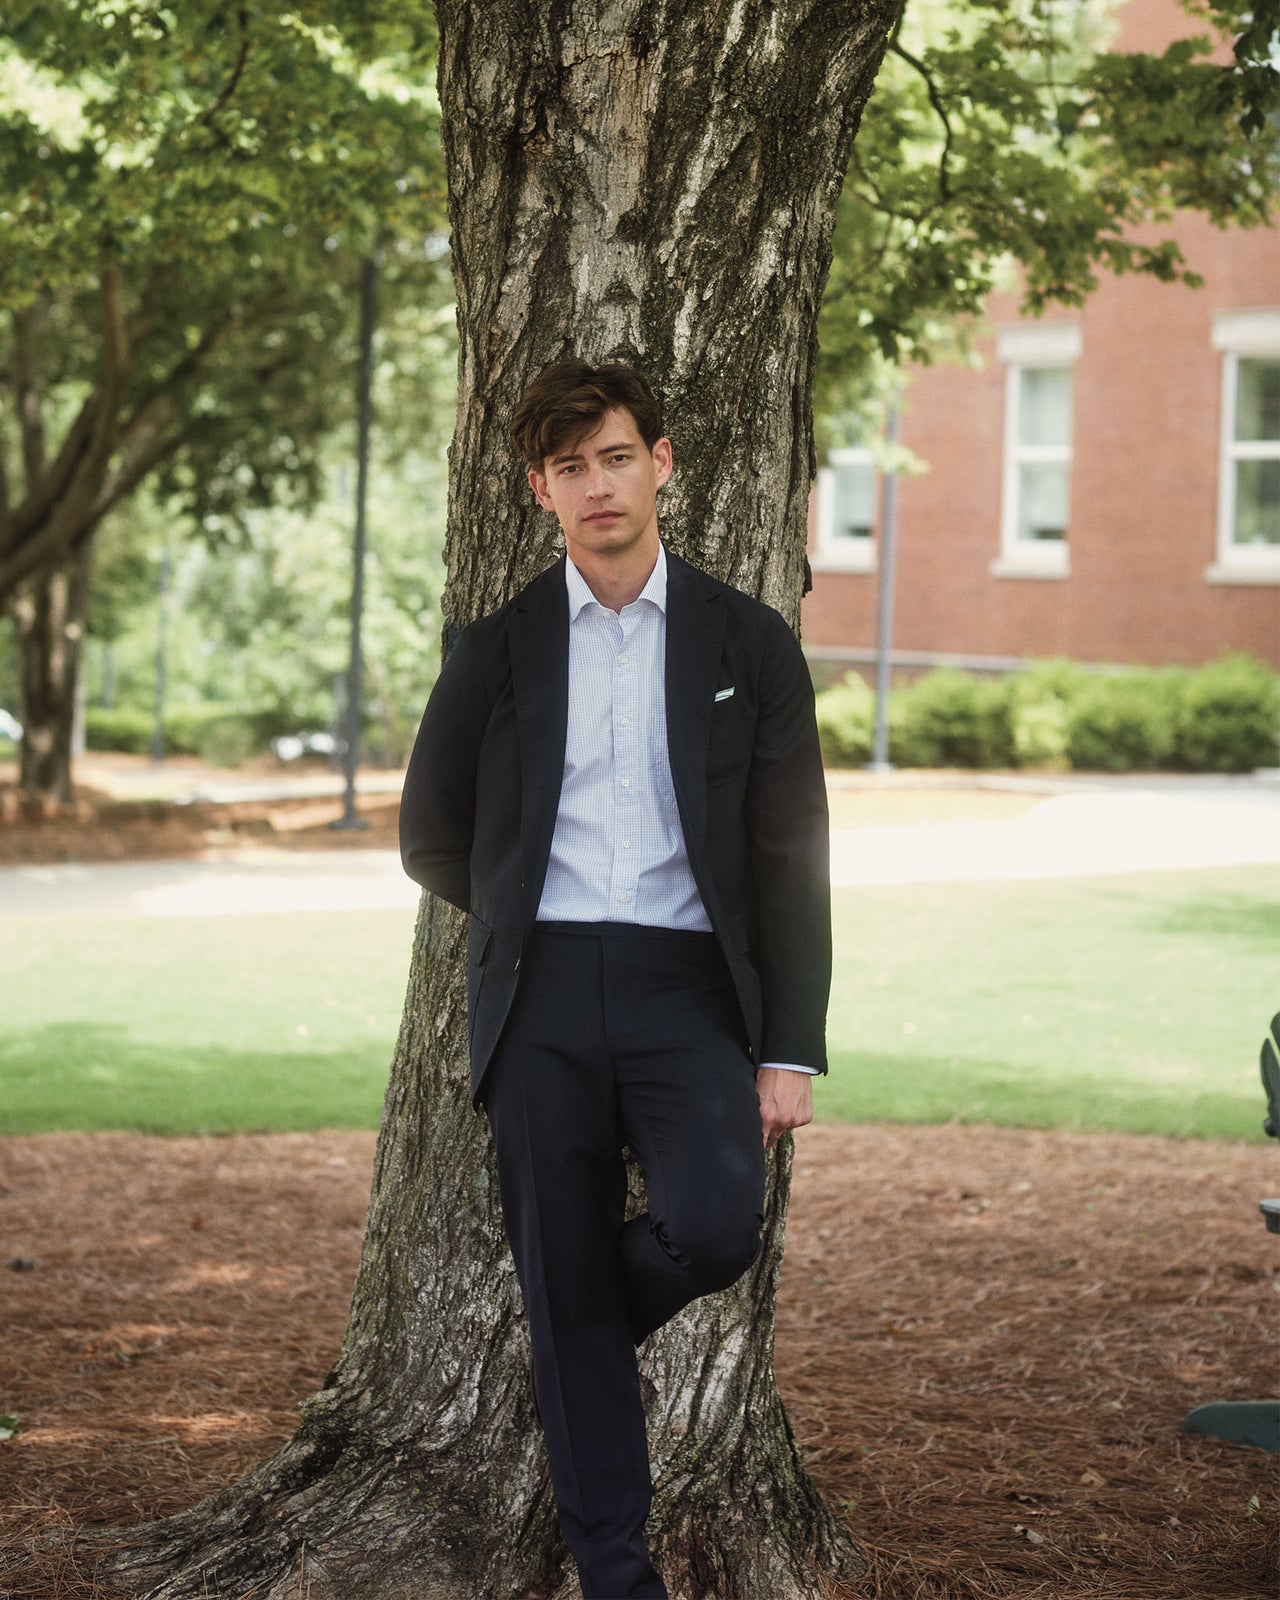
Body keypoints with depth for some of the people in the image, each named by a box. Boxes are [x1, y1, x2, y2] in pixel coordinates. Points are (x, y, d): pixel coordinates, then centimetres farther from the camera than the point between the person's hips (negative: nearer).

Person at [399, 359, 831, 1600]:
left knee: (715, 1227, -23)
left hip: (686, 993, -1)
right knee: (564, 1296, 1)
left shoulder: (748, 645, 6)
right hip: (541, 999, 1)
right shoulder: (496, 650, 8)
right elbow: (432, 839, 18)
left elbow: (790, 859, 3)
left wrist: (791, 1052, -3)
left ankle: (601, 1322, 12)